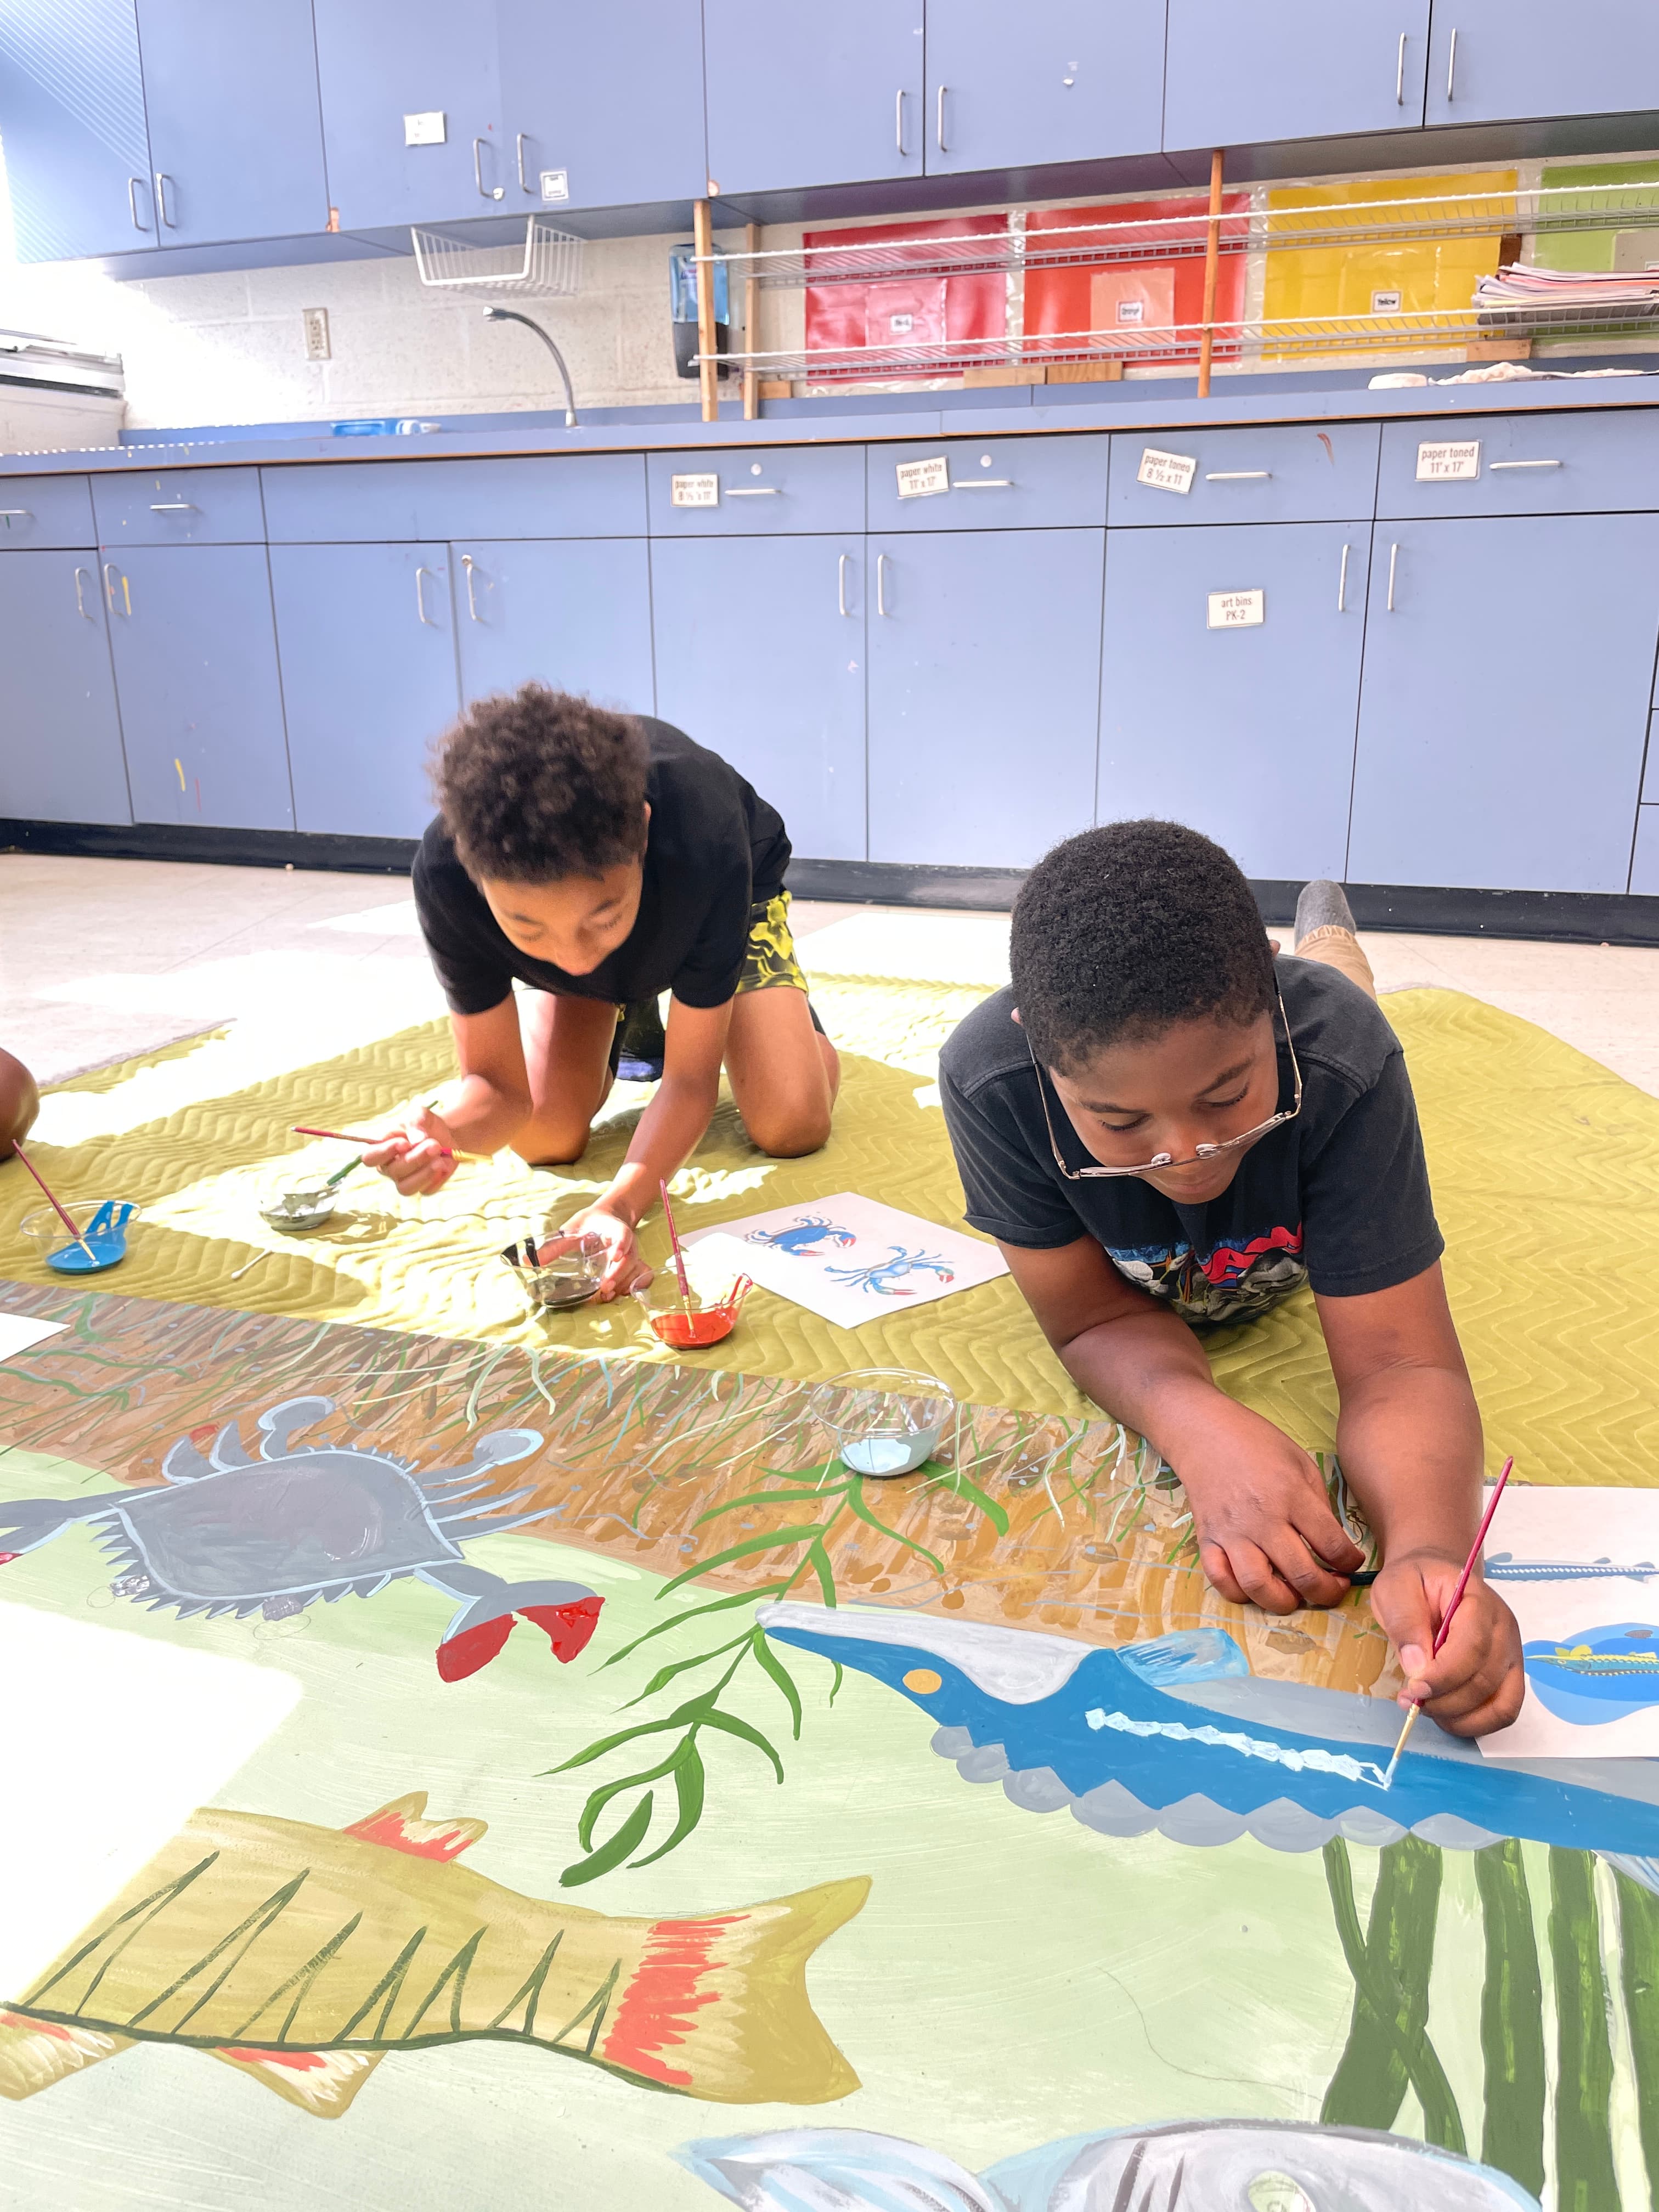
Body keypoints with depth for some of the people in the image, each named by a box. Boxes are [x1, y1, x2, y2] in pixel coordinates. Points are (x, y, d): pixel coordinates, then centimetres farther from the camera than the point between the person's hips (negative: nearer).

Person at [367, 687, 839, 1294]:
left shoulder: (705, 845, -46)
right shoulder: (445, 874, -41)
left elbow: (690, 1077, -35)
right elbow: (500, 1084, -29)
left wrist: (621, 1203, -53)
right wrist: (443, 1133, -53)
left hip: (733, 895, -2)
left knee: (792, 1127, -18)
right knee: (546, 1140, -13)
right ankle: (631, 1020, 19)